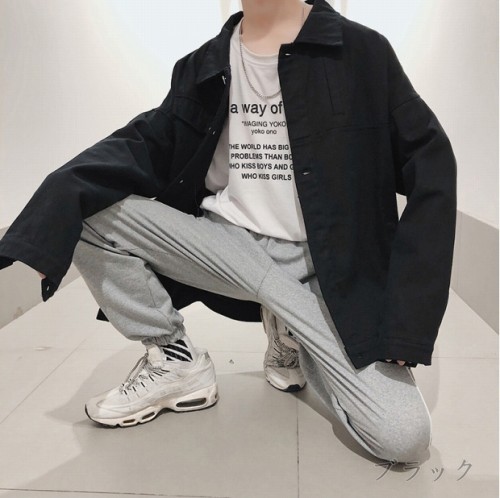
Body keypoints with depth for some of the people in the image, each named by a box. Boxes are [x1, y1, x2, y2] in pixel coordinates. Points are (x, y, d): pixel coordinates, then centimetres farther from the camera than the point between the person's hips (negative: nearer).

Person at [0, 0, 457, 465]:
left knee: (403, 437, -19)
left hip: (318, 266, -2)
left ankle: (291, 333, 11)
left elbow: (430, 168, -5)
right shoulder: (202, 65, 9)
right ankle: (174, 359, 2)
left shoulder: (360, 51, -3)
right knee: (80, 206, -14)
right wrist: (60, 197, -21)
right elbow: (148, 143, -1)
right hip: (227, 246, 3)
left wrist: (408, 310, -13)